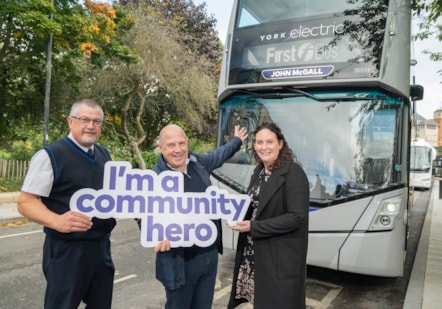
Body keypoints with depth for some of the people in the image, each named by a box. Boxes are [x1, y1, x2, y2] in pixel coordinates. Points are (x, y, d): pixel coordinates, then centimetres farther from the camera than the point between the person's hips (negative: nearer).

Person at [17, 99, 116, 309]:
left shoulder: (105, 155, 9)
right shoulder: (50, 155, -11)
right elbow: (25, 202, -14)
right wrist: (57, 221, -32)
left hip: (101, 246, 6)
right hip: (67, 250, -6)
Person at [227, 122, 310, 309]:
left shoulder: (293, 173, -17)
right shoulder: (259, 170, 7)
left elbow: (296, 217, -22)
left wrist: (253, 227, -22)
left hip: (282, 255, -7)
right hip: (254, 252, 7)